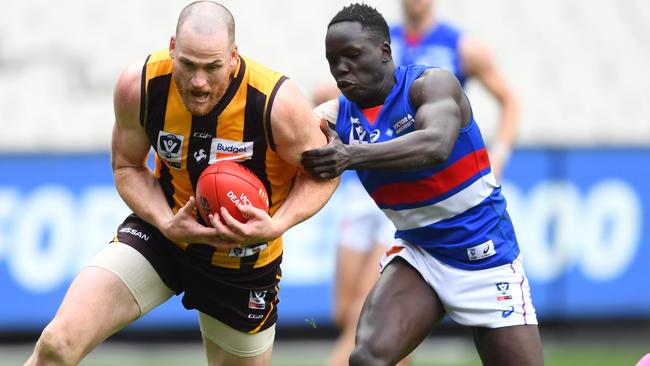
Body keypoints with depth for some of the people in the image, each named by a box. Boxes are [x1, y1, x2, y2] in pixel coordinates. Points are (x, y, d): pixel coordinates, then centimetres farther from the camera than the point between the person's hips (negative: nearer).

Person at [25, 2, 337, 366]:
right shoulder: (139, 86, -21)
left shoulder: (277, 102, -28)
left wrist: (277, 226, -29)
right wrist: (167, 224, -21)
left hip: (246, 254, 0)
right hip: (162, 234, 1)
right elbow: (128, 166, -2)